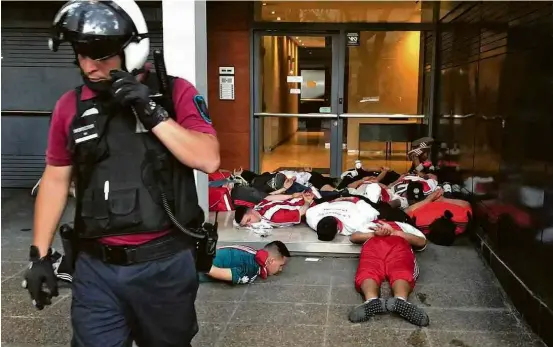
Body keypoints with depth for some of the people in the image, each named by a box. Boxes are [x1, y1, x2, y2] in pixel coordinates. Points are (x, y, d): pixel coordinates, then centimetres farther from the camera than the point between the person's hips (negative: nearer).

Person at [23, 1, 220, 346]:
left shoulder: (175, 92, -5)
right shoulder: (70, 105, 4)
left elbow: (209, 160, -13)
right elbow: (56, 179, 10)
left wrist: (153, 113, -21)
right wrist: (40, 254, 7)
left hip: (165, 263, -1)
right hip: (96, 269, 2)